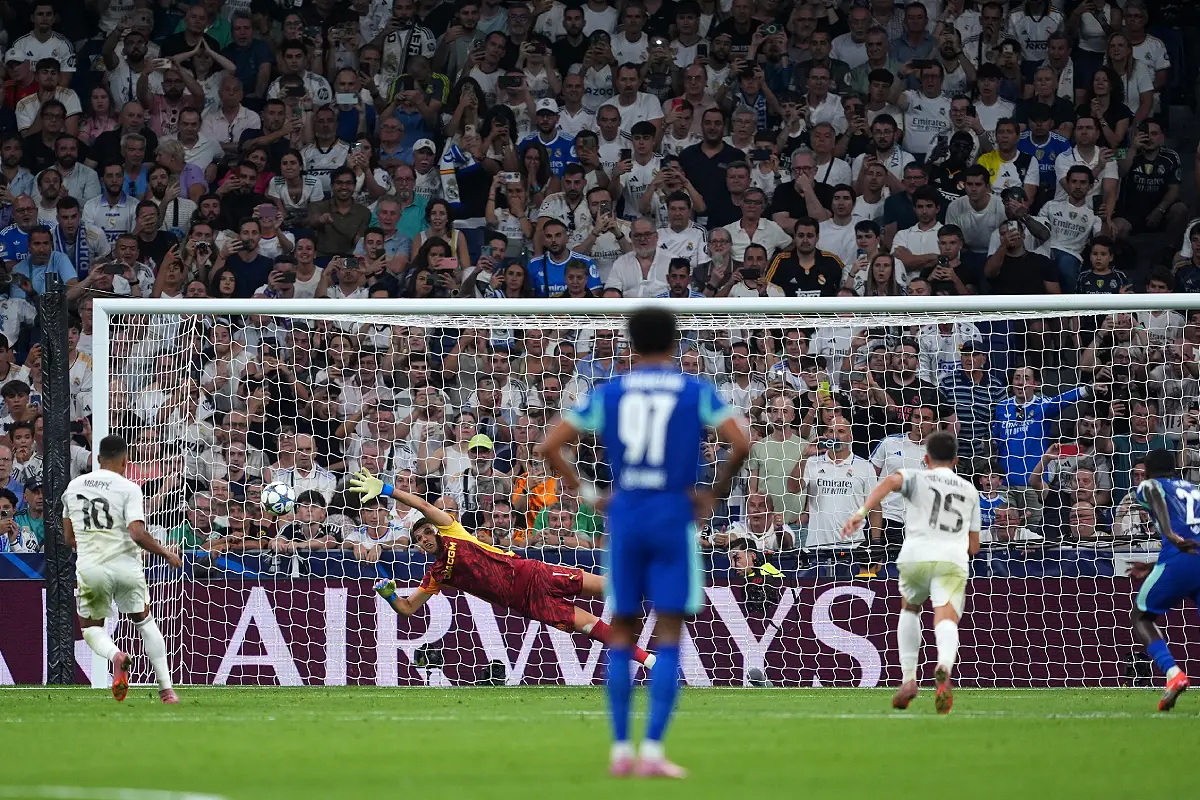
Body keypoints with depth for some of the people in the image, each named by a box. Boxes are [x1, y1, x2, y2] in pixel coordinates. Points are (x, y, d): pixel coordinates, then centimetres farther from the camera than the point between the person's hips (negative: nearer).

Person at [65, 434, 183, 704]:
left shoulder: (73, 486, 8)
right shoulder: (128, 488, -6)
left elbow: (69, 539, 15)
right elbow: (137, 534, -16)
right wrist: (166, 554, -2)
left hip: (90, 568, 1)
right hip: (126, 566, -1)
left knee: (91, 628, 18)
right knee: (144, 621, 20)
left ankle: (115, 656, -18)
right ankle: (166, 689, 15)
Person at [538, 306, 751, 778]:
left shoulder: (608, 394, 8)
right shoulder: (696, 393, 2)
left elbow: (549, 447, 4)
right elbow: (741, 443, -9)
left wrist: (587, 494, 11)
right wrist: (714, 495, 3)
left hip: (624, 520, 2)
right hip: (674, 518, -2)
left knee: (621, 634, 10)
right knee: (668, 637, -2)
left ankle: (620, 749, 8)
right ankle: (652, 751, -10)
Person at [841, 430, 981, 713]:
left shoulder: (917, 478, 17)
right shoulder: (969, 491, 27)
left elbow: (891, 481, -8)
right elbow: (974, 546, 29)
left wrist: (862, 512, -18)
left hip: (916, 555, 0)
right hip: (954, 560, 0)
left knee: (909, 609, 28)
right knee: (946, 620, -16)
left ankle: (908, 678, 19)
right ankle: (944, 668, -48)